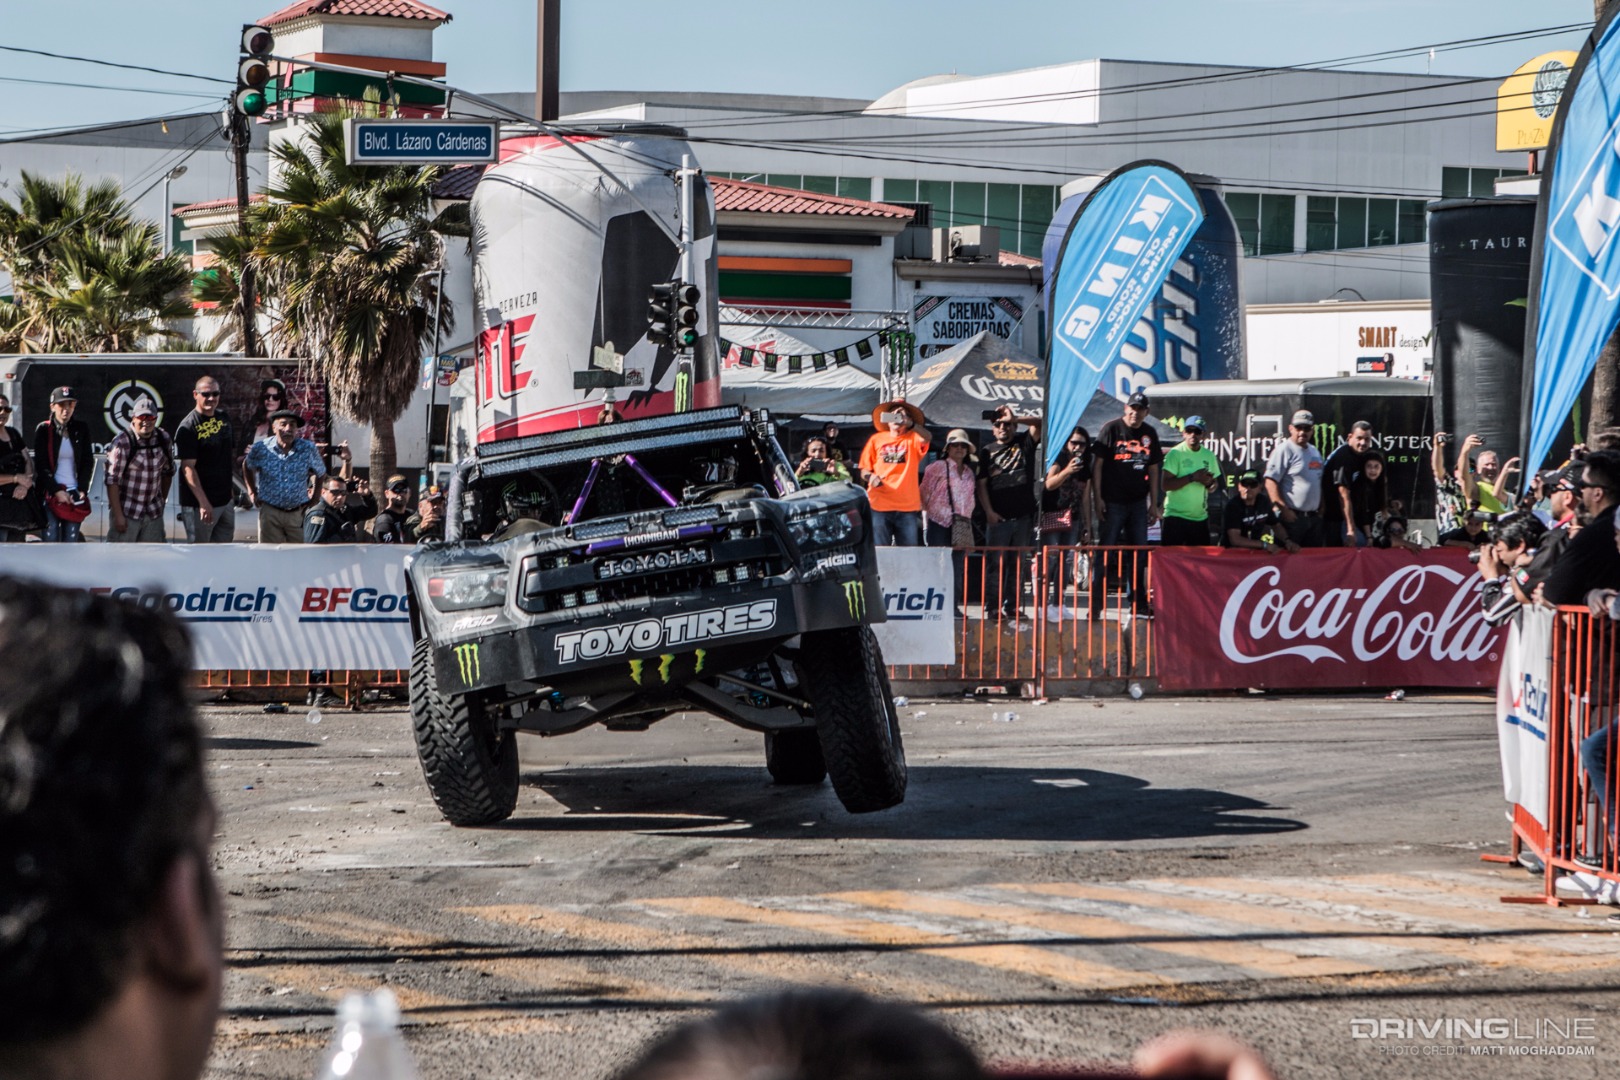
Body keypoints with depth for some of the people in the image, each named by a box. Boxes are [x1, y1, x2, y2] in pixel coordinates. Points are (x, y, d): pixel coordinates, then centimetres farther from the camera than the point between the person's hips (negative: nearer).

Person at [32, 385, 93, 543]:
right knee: (50, 540, -9)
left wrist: (82, 490, -3)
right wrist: (56, 491, -11)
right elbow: (40, 465, -3)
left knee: (70, 540, 0)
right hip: (50, 494, -2)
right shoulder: (43, 429, 0)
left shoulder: (81, 429, 7)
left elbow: (88, 462, 8)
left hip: (74, 494, 2)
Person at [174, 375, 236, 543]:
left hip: (226, 499, 7)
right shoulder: (188, 427, -15)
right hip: (199, 503, -7)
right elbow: (188, 468, -20)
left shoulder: (224, 418, 9)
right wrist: (204, 503, -25)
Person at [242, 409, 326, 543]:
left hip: (298, 513, 0)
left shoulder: (308, 449, -8)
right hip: (270, 511, 0)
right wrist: (252, 492, 11)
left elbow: (321, 474, 9)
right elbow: (247, 466, 14)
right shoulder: (261, 448, -8)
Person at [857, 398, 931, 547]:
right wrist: (870, 476, -11)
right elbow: (864, 470, 13)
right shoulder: (876, 439, 12)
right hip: (879, 505, 1)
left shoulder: (913, 439, 8)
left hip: (907, 506, -1)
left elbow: (927, 437, -15)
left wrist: (910, 424, -32)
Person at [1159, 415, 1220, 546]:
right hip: (1175, 517, -6)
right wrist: (1192, 477, -21)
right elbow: (1166, 485, -15)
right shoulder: (1175, 453, -7)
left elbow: (1215, 484, 18)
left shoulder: (1209, 456, 10)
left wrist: (1210, 483, -7)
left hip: (1200, 518, 6)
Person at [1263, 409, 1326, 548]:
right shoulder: (1284, 450, -8)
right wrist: (1284, 510, -19)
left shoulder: (1315, 452, 17)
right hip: (1293, 516, -8)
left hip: (1314, 517, 8)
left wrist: (1321, 509, 11)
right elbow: (1270, 482, -14)